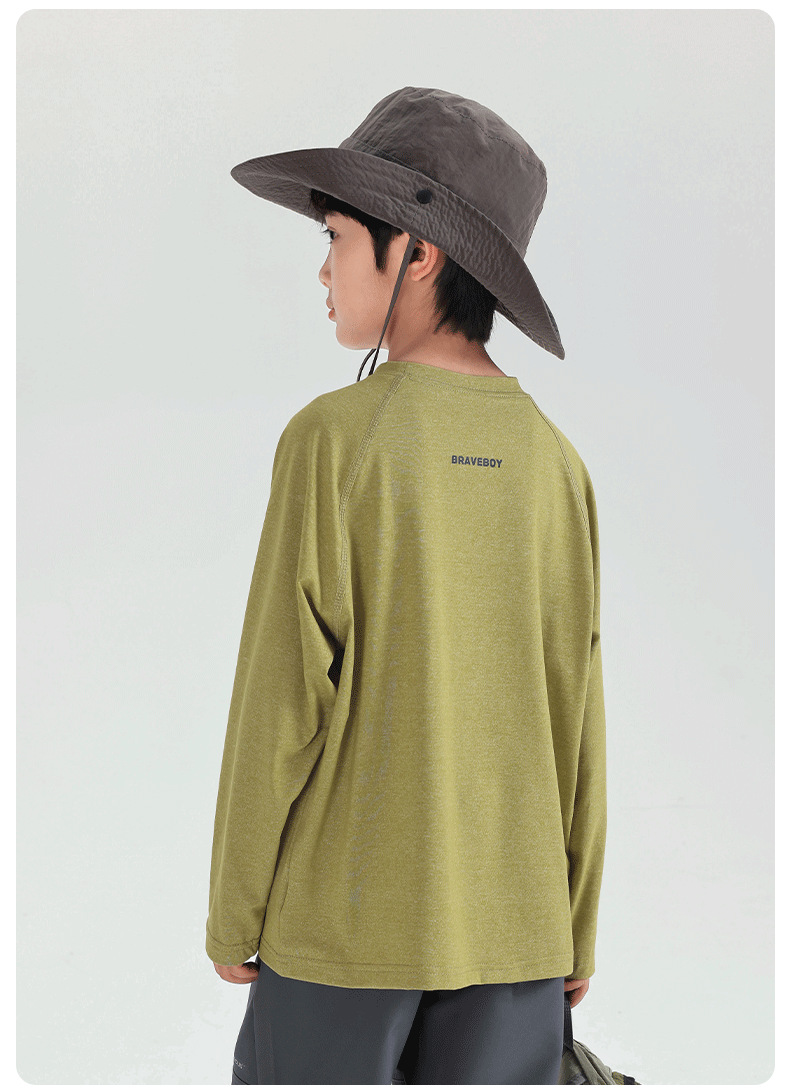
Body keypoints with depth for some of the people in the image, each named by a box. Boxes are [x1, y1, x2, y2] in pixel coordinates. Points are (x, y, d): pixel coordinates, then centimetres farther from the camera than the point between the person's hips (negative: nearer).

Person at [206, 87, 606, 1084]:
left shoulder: (335, 439, -14)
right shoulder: (554, 462, -1)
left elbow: (283, 702, -13)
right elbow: (577, 716, 1)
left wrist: (232, 915, -1)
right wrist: (577, 928, 12)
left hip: (345, 917, -4)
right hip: (510, 922, 4)